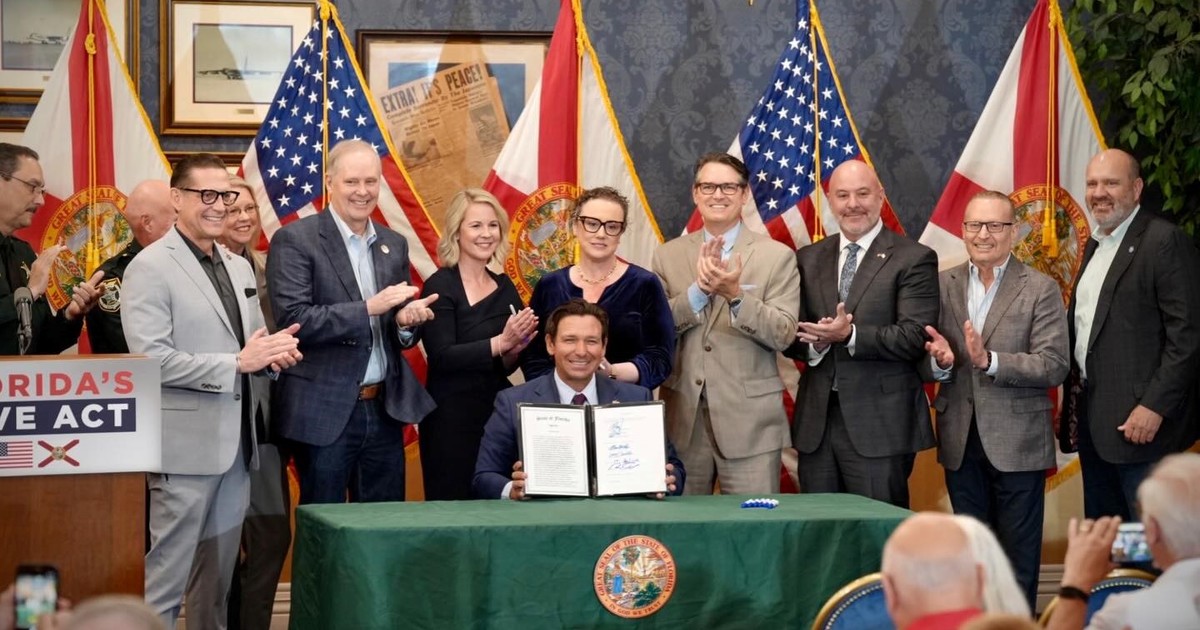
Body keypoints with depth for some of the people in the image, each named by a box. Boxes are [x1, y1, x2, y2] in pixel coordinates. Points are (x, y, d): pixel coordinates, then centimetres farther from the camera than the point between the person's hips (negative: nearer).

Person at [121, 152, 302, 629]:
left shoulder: (239, 268, 16)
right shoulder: (150, 268, -8)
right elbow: (151, 359, -17)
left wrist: (274, 350, -4)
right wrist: (237, 362, -18)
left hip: (236, 442, 7)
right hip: (187, 444, -7)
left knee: (219, 575, 13)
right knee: (165, 576, -4)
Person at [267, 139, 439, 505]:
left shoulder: (394, 245, 12)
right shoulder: (295, 240, -6)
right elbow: (293, 320, -17)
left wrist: (407, 319, -7)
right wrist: (369, 308, -22)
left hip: (384, 410, 5)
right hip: (325, 413, -5)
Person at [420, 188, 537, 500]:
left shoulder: (504, 287, 10)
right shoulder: (440, 286, -7)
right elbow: (442, 357, -16)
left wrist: (515, 348, -6)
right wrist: (500, 342, -23)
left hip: (498, 410, 6)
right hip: (451, 417, -6)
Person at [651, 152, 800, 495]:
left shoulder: (777, 256, 2)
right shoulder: (669, 255, 10)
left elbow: (782, 335, -6)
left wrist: (736, 294, -20)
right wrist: (699, 289, -14)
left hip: (749, 423, -2)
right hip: (683, 418, 2)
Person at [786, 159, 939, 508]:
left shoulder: (914, 259, -2)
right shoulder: (808, 259, 14)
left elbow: (915, 337, -11)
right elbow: (790, 334, 12)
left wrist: (850, 335, -23)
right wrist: (814, 343, -11)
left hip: (879, 425, -5)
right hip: (816, 424, 5)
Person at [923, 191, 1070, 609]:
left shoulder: (1041, 290, -5)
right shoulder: (943, 285, 7)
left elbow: (1054, 367, -13)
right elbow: (926, 362, 8)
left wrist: (988, 360, -25)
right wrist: (940, 362, -16)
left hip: (1016, 442, -4)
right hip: (961, 442, 4)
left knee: (1018, 557, 4)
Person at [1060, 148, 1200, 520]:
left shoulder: (1165, 241, -11)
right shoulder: (1096, 244, 16)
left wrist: (1155, 406, -21)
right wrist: (1073, 399, 12)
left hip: (1137, 421, -9)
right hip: (1091, 417, 9)